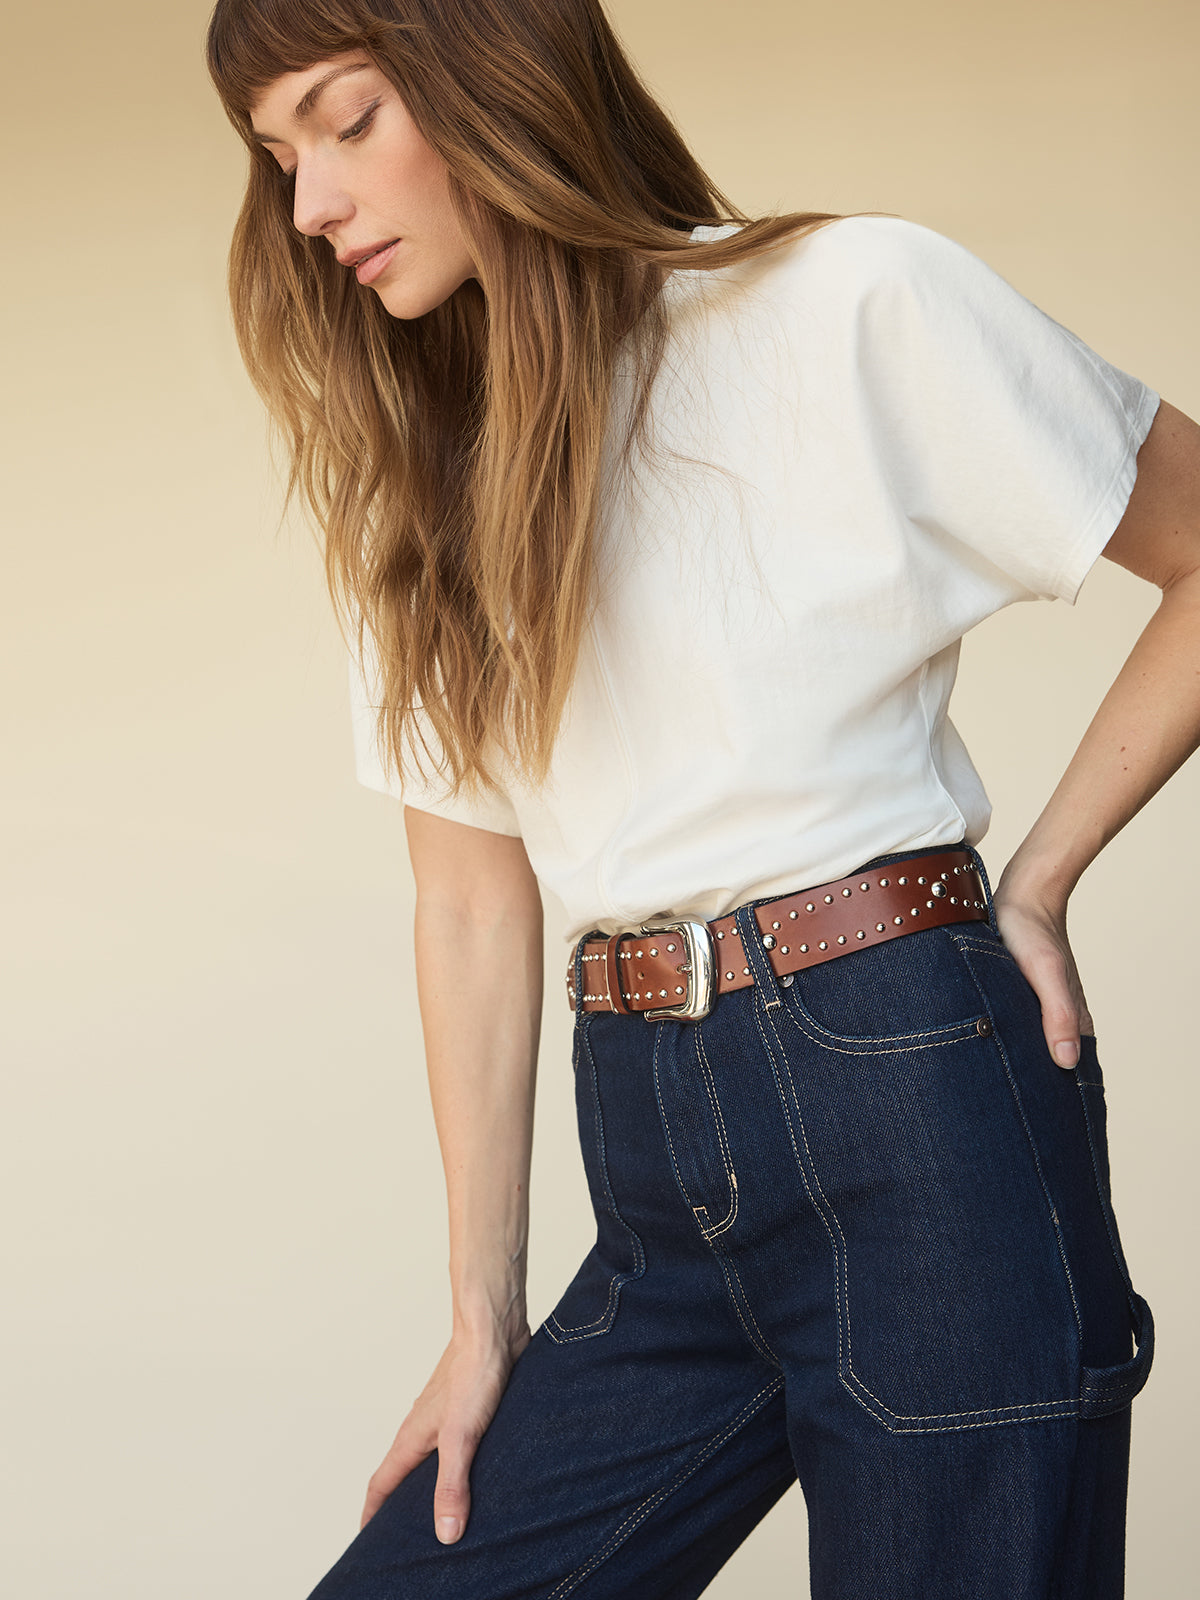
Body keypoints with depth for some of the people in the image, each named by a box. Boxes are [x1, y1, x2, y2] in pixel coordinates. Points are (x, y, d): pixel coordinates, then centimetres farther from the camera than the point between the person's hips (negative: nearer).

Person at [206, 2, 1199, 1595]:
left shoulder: (849, 304, -4)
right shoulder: (419, 480, 14)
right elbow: (475, 899, 11)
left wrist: (1037, 880, -3)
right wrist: (486, 1317, 9)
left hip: (913, 1102, -5)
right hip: (661, 1180, 6)